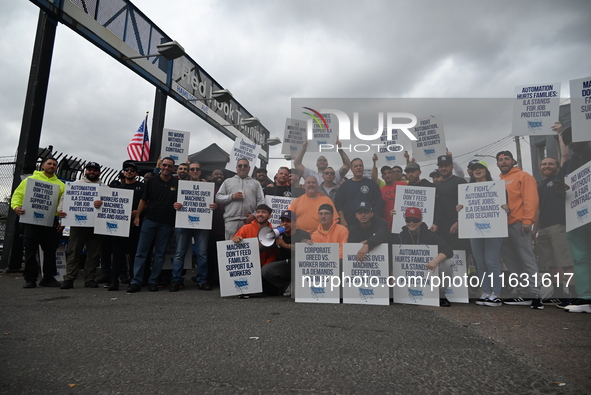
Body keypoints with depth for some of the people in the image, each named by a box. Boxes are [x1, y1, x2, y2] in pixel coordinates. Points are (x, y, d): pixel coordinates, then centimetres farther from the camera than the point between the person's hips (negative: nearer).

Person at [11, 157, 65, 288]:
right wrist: (16, 206, -15)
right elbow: (17, 194, 5)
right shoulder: (31, 179, 10)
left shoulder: (60, 185, 13)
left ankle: (48, 278, 15)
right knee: (30, 251, 1)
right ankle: (30, 279, 9)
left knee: (51, 251, 5)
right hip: (32, 220, -2)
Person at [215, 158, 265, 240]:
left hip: (249, 220, 0)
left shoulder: (256, 183, 20)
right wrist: (232, 197, -4)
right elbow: (218, 197, 12)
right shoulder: (228, 181, 21)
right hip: (231, 220, 0)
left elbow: (261, 201, 10)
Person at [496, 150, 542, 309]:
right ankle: (523, 294, 15)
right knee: (511, 261, 8)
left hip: (518, 224, -7)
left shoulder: (523, 176, 2)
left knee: (526, 259, -7)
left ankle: (534, 295, -2)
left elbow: (531, 199, -8)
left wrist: (527, 220, -16)